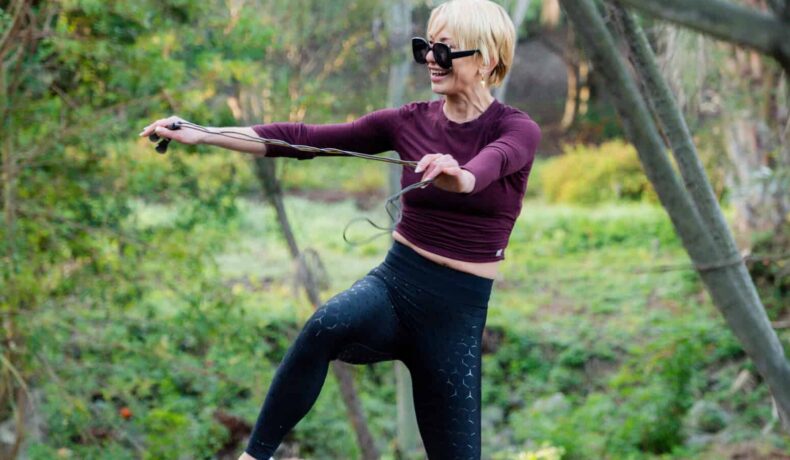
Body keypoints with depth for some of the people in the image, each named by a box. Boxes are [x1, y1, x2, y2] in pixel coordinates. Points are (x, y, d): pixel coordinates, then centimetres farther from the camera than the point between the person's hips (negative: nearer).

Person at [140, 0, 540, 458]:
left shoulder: (517, 129, -6)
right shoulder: (409, 121, 3)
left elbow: (490, 164, -32)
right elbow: (304, 138, -3)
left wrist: (459, 177, -56)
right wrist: (200, 134, -11)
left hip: (459, 310, -1)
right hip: (393, 283, 1)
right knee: (329, 324, -34)